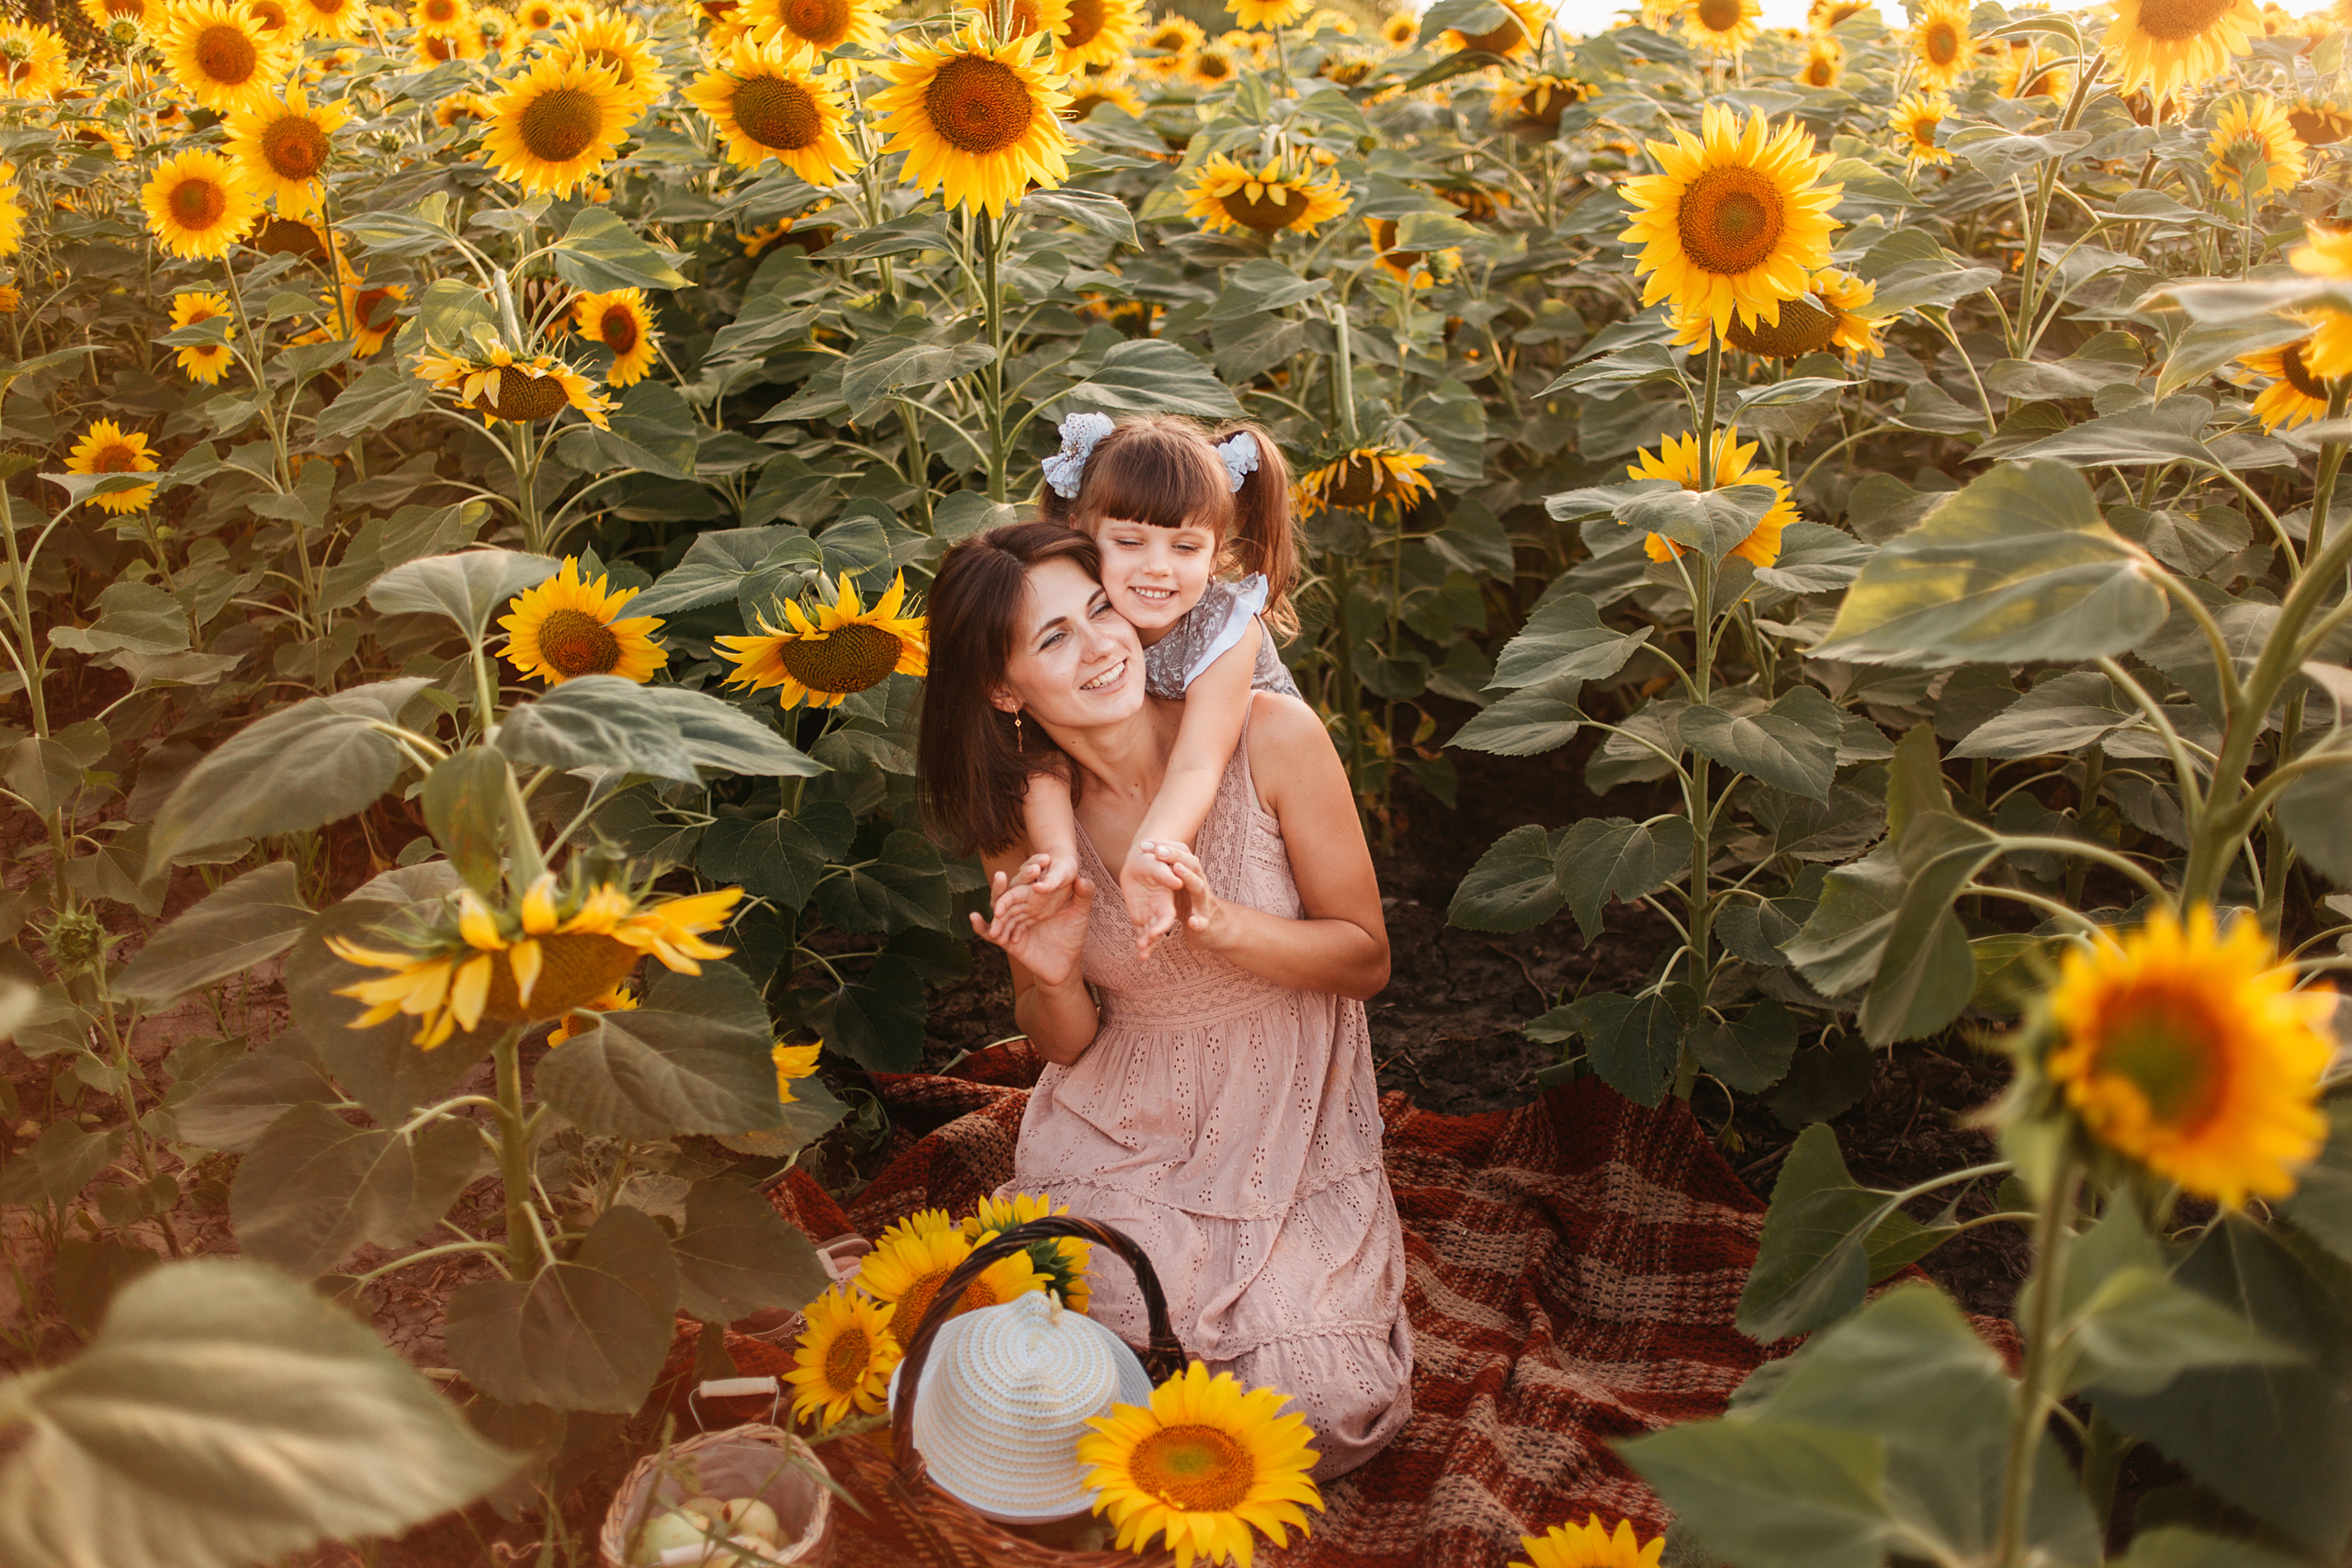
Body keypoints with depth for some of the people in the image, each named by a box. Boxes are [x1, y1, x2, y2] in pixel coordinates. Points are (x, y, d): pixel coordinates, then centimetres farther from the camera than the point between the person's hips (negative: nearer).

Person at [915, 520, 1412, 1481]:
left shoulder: (1271, 737, -16)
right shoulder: (1022, 819, -7)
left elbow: (1367, 958, -8)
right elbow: (1065, 1047, 3)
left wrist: (1220, 924, -27)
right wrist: (1052, 977, -21)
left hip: (1289, 1128, -1)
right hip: (1117, 1134, 1)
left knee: (1326, 1414, -15)